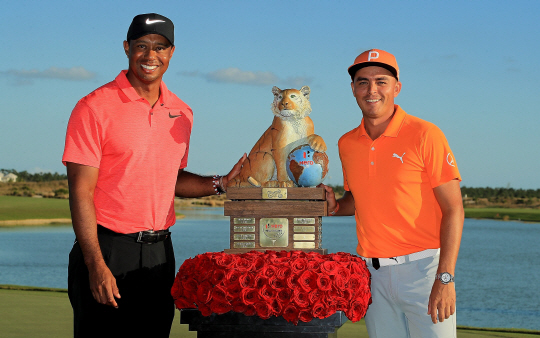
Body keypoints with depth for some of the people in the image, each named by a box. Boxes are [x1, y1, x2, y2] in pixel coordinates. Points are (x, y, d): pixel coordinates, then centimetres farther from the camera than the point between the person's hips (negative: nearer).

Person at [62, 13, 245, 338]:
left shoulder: (181, 113, 10)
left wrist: (222, 183, 5)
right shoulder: (95, 108, -8)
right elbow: (81, 192, -11)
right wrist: (96, 265, -17)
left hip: (159, 251, 5)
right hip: (107, 249, -5)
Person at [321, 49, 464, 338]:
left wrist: (445, 278, -17)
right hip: (372, 271, 5)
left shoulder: (424, 135, -6)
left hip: (422, 269, -5)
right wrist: (336, 207, 2)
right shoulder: (347, 144, 9)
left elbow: (453, 209, -9)